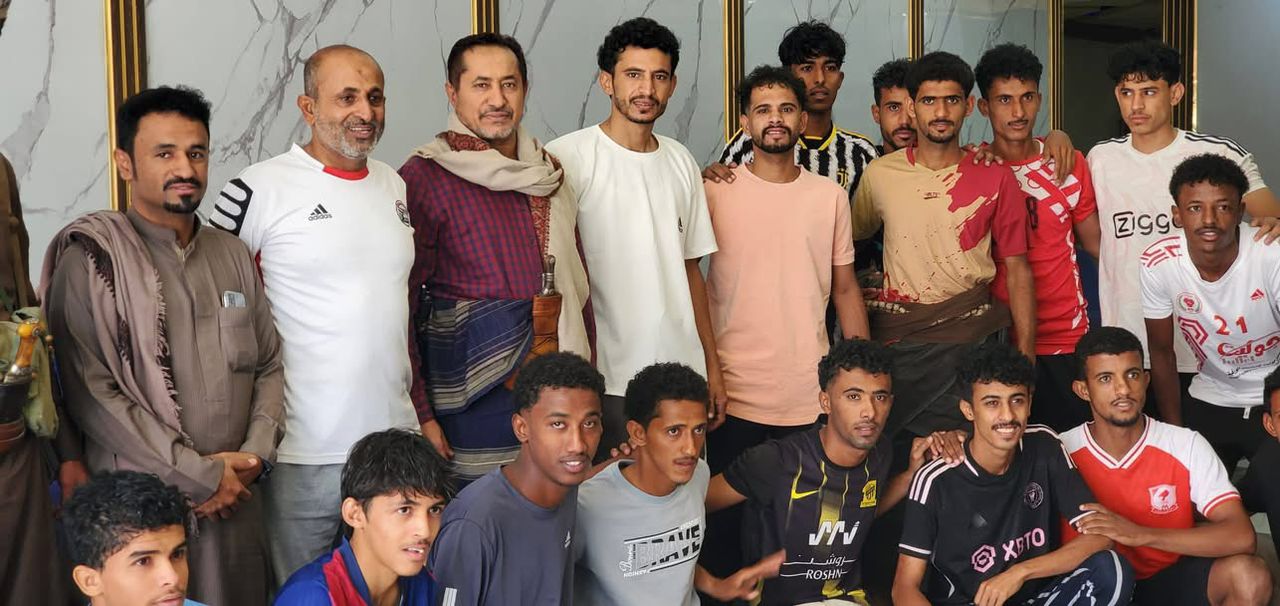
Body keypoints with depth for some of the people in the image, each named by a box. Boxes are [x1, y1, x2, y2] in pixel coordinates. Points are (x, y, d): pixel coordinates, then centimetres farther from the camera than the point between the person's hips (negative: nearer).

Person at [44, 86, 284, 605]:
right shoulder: (90, 259, -6)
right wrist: (202, 475, -13)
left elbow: (269, 365, 13)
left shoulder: (232, 256, 12)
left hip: (237, 499, 5)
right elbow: (91, 393, -14)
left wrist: (257, 453, -4)